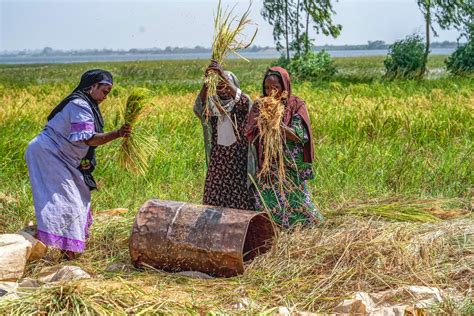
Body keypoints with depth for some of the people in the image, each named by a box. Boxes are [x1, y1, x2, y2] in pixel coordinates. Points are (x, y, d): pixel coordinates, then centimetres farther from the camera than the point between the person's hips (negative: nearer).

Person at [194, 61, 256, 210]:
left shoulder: (243, 103, -3)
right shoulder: (213, 104, 4)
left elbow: (242, 101, -27)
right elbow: (199, 107, -17)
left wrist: (223, 76, -38)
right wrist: (207, 81, -33)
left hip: (239, 158, -3)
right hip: (218, 157, 3)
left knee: (241, 196, 0)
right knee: (215, 196, 5)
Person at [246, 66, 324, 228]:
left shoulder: (296, 105, -4)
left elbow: (298, 136, -13)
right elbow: (250, 136, 0)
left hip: (291, 168, -2)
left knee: (294, 204, 1)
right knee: (266, 205, -2)